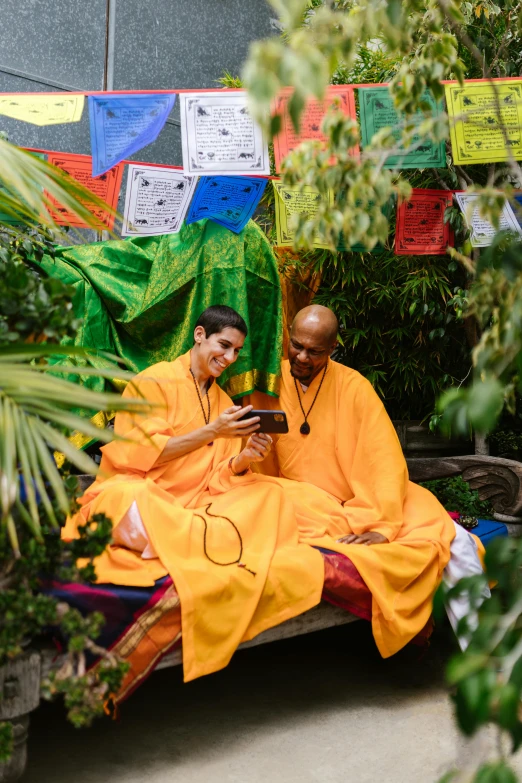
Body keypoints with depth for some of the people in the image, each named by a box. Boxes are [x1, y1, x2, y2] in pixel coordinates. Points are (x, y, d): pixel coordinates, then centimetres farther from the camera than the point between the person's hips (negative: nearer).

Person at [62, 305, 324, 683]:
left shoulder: (223, 401, 17)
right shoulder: (155, 381, -2)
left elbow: (219, 476, 10)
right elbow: (142, 454, -12)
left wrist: (245, 458, -13)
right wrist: (211, 432, -19)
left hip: (194, 503, 6)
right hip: (134, 494, -6)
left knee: (269, 496, -19)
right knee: (136, 505, -43)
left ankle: (164, 540, -24)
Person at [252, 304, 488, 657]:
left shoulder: (353, 387, -4)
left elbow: (386, 462, -11)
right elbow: (261, 471, 6)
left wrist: (385, 526, -24)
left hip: (360, 502, 0)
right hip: (305, 506, 0)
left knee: (453, 538, -22)